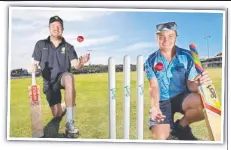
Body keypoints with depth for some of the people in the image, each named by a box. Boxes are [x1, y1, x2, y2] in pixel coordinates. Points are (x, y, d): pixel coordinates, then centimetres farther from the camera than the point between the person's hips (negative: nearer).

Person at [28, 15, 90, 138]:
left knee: (69, 77, -41)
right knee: (57, 114, -3)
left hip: (63, 77, -2)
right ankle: (65, 106, 38)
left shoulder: (68, 47, -1)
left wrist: (81, 62, -37)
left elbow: (76, 65, -13)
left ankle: (70, 123, -42)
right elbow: (35, 63, 1)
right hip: (49, 83, 2)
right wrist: (33, 68, -25)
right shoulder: (40, 44, 1)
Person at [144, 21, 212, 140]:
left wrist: (197, 83, -35)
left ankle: (181, 126, -3)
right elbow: (154, 87, -11)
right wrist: (155, 107, -31)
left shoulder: (187, 56, -5)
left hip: (182, 97, 1)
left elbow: (190, 84, -8)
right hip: (162, 102, -1)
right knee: (159, 138, -22)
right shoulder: (151, 61, -4)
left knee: (204, 105, -33)